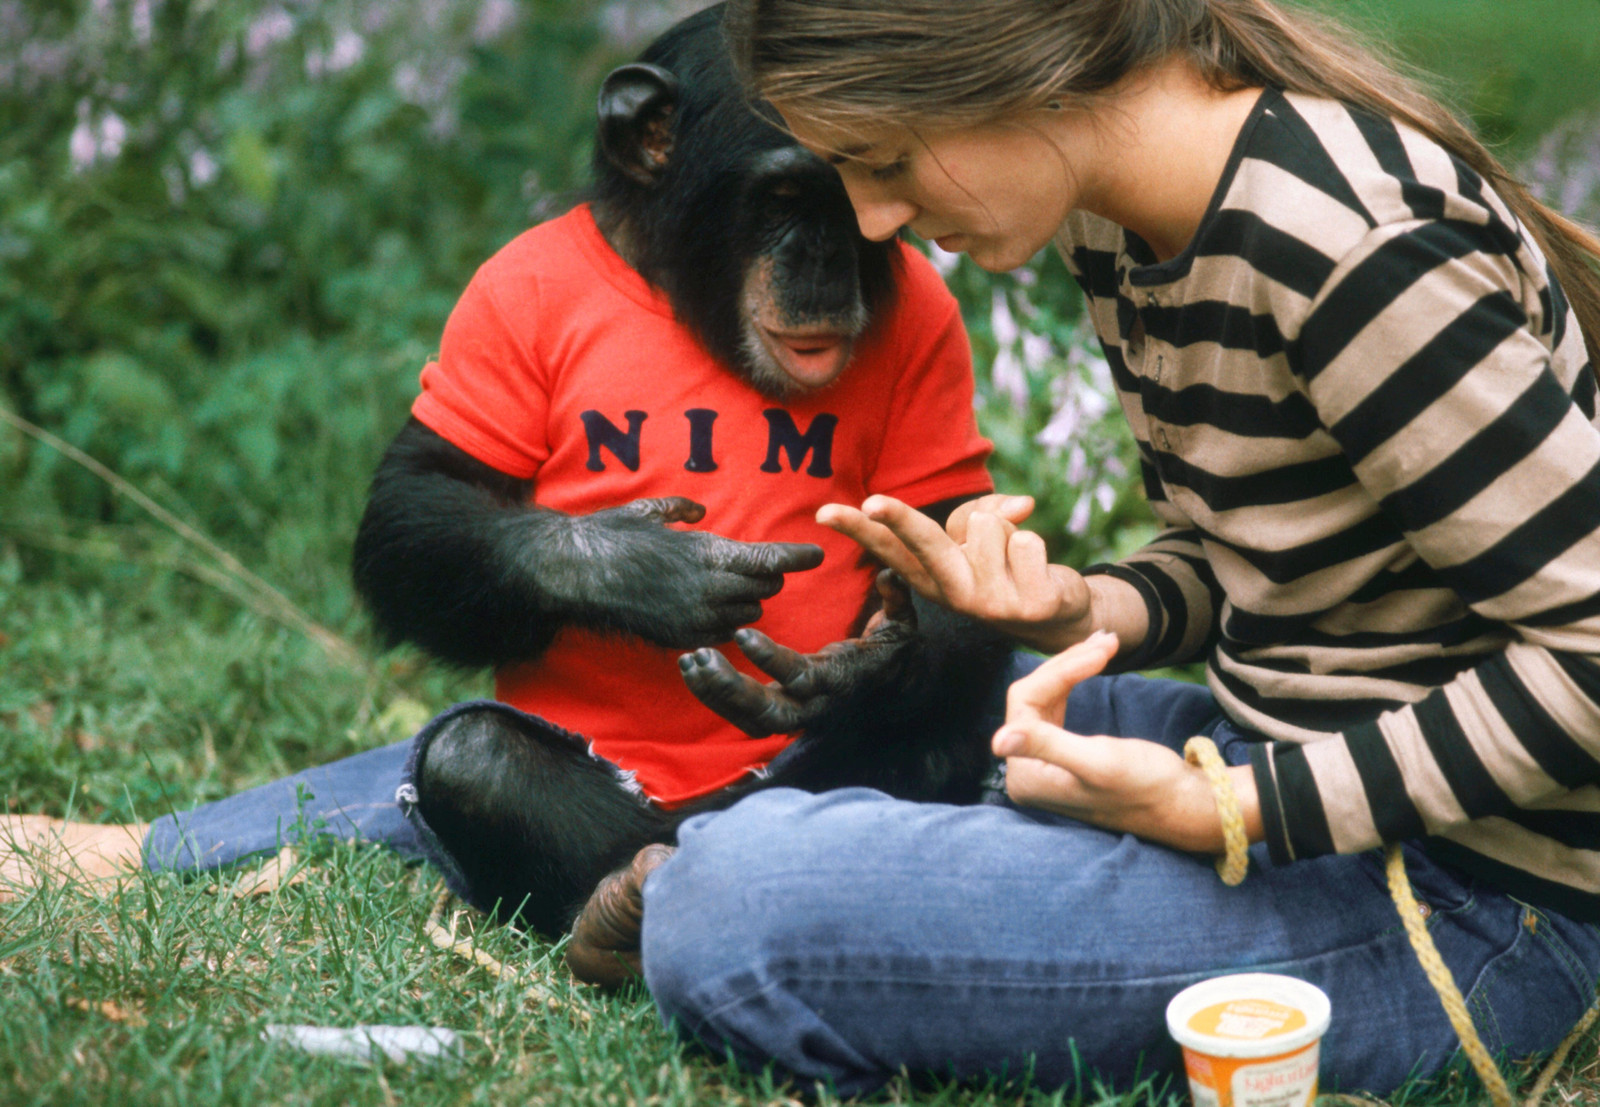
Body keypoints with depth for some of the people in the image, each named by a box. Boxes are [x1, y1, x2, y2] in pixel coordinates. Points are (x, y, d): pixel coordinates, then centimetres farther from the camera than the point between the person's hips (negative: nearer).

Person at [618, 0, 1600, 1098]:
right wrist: (1089, 611, -7)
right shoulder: (1115, 223, 4)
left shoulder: (1348, 243, -25)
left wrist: (1225, 811, -24)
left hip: (1470, 894, -9)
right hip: (1292, 757, 9)